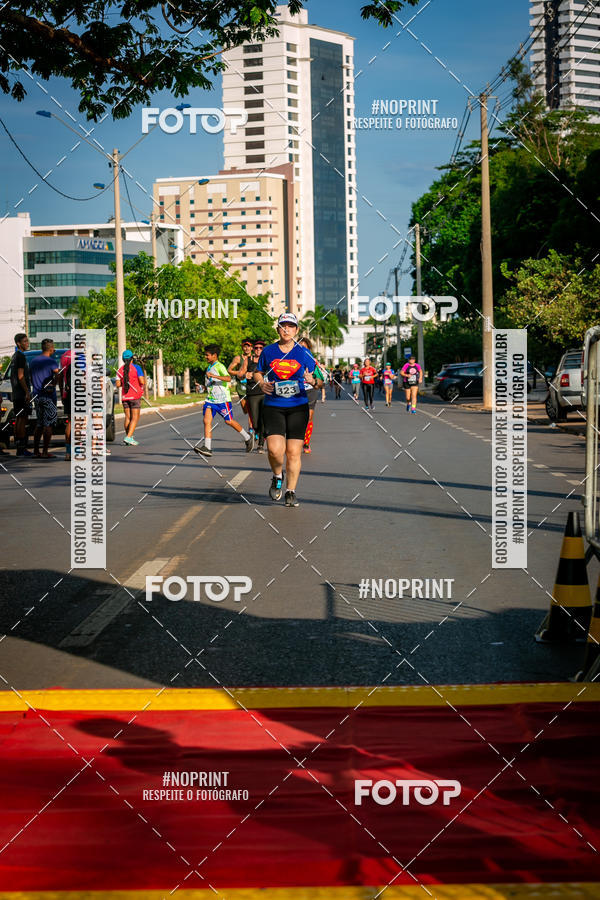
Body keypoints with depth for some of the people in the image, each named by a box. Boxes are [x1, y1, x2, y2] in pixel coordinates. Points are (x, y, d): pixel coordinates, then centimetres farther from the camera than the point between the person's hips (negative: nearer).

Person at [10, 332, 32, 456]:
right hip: (22, 393, -10)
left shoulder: (15, 356, 19)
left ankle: (19, 447, 14)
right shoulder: (21, 356, -12)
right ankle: (22, 448, -12)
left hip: (16, 394, 10)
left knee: (18, 420, 11)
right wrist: (27, 392, -19)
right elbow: (21, 376, -18)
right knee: (22, 419, -10)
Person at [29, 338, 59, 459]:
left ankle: (36, 451, 12)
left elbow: (31, 379, 17)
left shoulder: (33, 361, 12)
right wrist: (53, 385, -10)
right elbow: (58, 375, -24)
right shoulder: (51, 361, -10)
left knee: (39, 424, 14)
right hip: (48, 396, -7)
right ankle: (45, 452, -5)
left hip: (37, 396, 7)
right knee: (48, 424, -3)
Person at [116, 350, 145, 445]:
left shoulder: (120, 370, 4)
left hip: (125, 397, 4)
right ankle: (128, 437, -16)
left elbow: (118, 384, 0)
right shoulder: (137, 368, -8)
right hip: (135, 396, -4)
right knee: (135, 418, -3)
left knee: (127, 417, 12)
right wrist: (144, 378, 8)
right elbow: (142, 382, -15)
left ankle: (128, 437, 15)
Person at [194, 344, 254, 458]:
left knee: (229, 421, 0)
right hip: (210, 399, 8)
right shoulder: (210, 367, 16)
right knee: (206, 420, -8)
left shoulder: (219, 366, -11)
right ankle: (207, 447, -13)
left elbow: (228, 378, -28)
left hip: (222, 399, -8)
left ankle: (247, 438, 21)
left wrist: (213, 376, -33)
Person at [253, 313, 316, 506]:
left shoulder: (304, 353, 4)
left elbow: (317, 380, 6)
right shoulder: (268, 351, 6)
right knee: (274, 449, -16)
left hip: (298, 407, 0)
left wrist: (311, 380, -18)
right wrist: (262, 383, -3)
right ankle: (277, 476, 15)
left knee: (294, 452, -1)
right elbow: (258, 372, 19)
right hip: (273, 406, 0)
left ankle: (291, 492, 12)